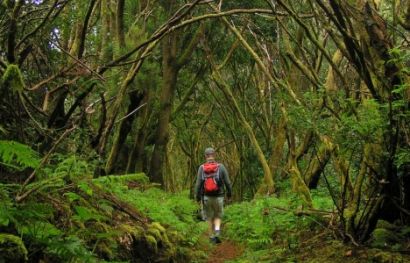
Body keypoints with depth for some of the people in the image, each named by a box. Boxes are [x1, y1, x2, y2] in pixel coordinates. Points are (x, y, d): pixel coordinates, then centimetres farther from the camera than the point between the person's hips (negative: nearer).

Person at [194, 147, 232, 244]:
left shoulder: (202, 168, -7)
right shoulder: (221, 167, -8)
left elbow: (198, 184, -10)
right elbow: (227, 182, -5)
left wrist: (197, 196, 2)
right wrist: (229, 192, 12)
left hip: (206, 197, 1)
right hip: (218, 197, -1)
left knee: (210, 217, 18)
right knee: (218, 216, 16)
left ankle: (212, 237, 21)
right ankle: (217, 230, -11)